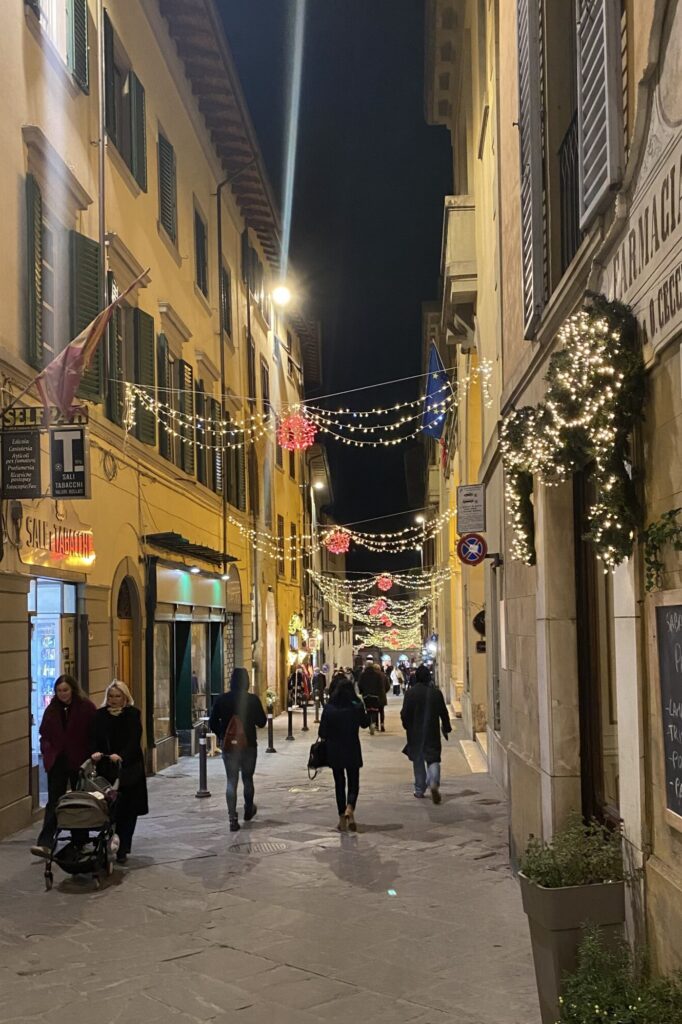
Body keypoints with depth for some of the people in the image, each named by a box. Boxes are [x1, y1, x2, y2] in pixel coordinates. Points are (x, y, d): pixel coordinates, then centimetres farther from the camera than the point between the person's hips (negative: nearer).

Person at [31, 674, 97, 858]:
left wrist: (91, 757, -12)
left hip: (79, 762, -2)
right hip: (57, 761, 3)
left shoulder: (86, 707, -6)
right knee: (54, 803, -4)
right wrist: (47, 752, -3)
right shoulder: (52, 709, 6)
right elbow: (44, 734, 12)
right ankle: (45, 843, -12)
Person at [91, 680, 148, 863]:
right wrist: (96, 752, -20)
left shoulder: (133, 714, -1)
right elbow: (95, 738, 1)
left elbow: (134, 740, -11)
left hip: (128, 768, -2)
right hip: (106, 769, 2)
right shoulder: (100, 714, 7)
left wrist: (121, 755, -27)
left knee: (127, 811, 0)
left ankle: (122, 849, 4)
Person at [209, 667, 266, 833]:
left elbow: (212, 723, -2)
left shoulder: (221, 700, -5)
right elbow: (261, 722, -2)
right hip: (249, 745, 0)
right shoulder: (253, 700, -10)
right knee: (247, 779, 17)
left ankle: (232, 818, -4)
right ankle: (248, 810, 34)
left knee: (231, 781, 3)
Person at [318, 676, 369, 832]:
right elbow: (365, 723, 6)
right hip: (353, 750, -1)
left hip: (334, 750, 1)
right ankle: (350, 808, -18)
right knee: (353, 782, 10)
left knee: (339, 783, 13)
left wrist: (325, 741, 13)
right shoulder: (357, 706, -10)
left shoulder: (329, 708, -10)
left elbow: (322, 732, -6)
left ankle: (342, 818, 13)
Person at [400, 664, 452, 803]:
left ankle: (419, 790, 18)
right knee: (433, 758, 3)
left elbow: (405, 713, -8)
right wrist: (446, 728, 16)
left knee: (418, 760, 12)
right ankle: (434, 783, -21)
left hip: (415, 733, -1)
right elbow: (444, 713, 3)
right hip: (432, 732, 1)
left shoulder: (410, 692, -10)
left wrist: (407, 726, 11)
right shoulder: (436, 692, -3)